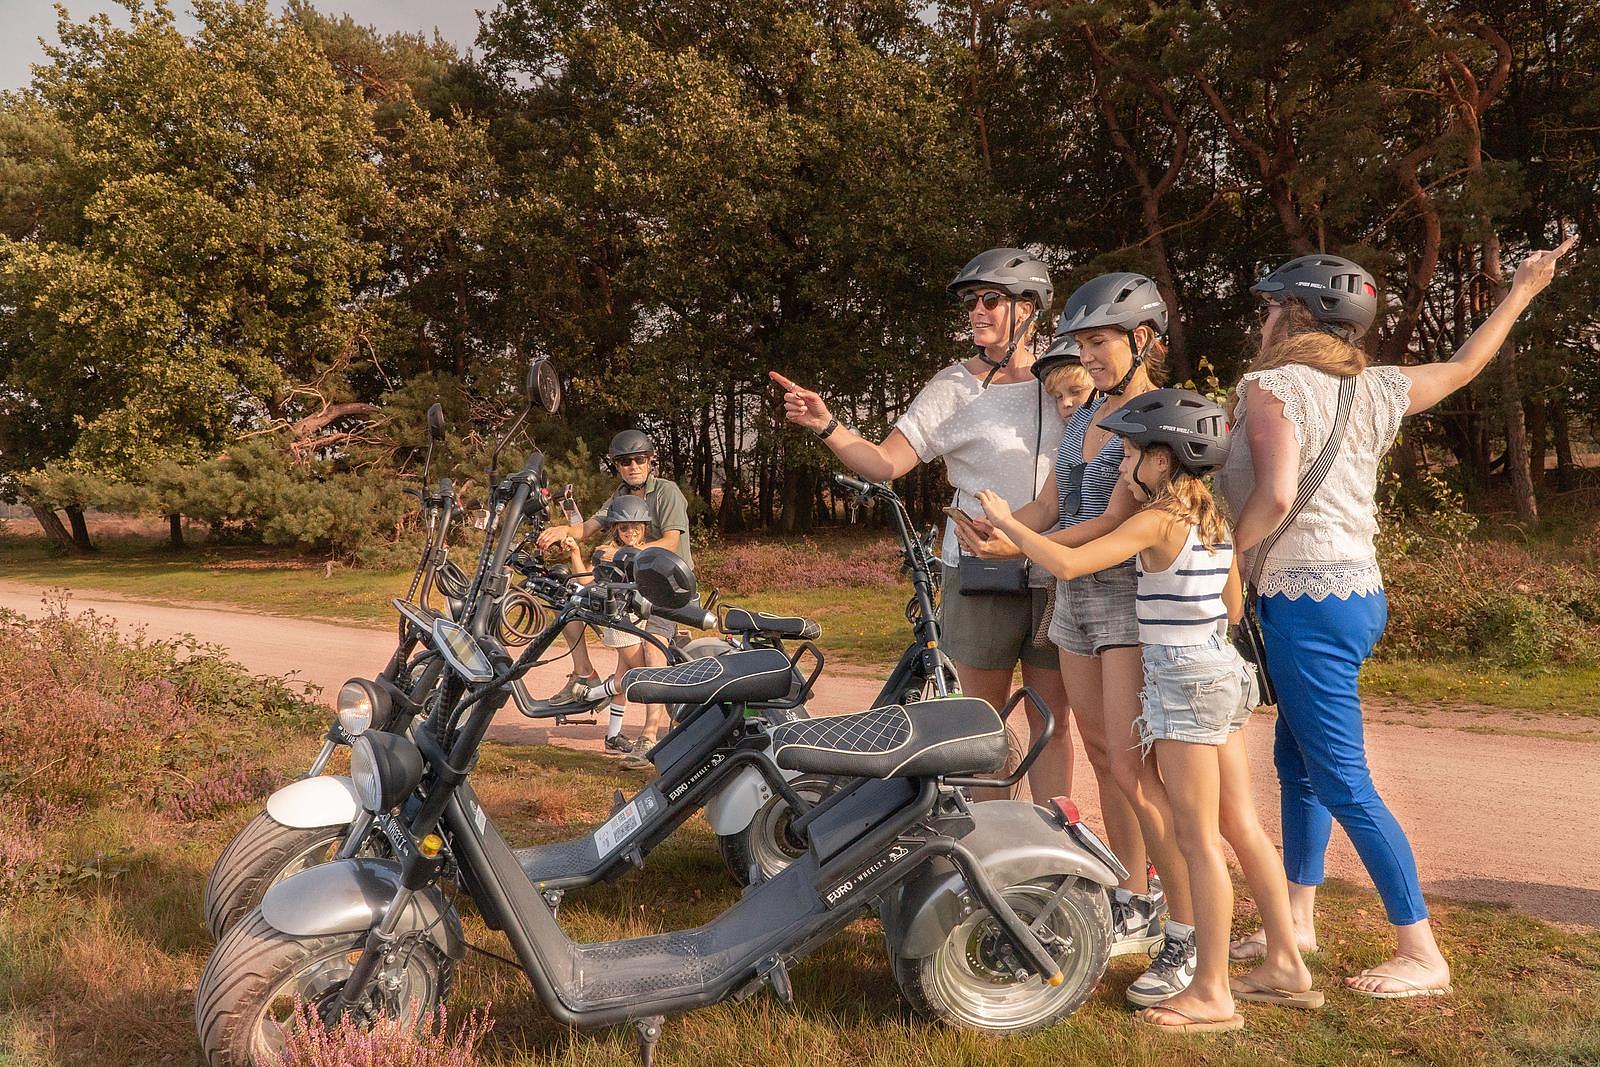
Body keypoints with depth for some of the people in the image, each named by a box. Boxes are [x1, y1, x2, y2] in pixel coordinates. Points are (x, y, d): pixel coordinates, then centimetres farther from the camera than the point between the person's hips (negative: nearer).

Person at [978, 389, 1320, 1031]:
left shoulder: (1156, 522, -15)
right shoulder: (1212, 520, 11)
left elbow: (1066, 563, -23)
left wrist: (1004, 522, -12)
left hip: (1182, 682, -9)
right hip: (1224, 672, 9)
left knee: (1198, 841, -4)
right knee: (1242, 828, 15)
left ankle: (1211, 994, 3)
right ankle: (1287, 966, 24)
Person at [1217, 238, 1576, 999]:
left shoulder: (1269, 385, -11)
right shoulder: (1375, 389, 10)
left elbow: (1276, 494, -24)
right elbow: (1464, 366, 26)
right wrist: (1523, 290, 39)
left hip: (1306, 600, -9)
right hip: (1358, 592, 9)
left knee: (1343, 784, -3)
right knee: (1296, 762, 18)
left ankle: (1422, 956, 4)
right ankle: (1297, 921, 28)